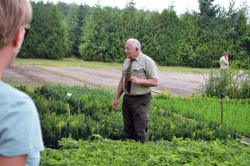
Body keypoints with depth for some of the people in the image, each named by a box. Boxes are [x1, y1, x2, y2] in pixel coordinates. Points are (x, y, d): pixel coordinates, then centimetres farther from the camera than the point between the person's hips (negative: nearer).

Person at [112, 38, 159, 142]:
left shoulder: (147, 61, -9)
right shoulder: (127, 61, 10)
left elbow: (154, 82, -12)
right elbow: (122, 81, 13)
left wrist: (139, 80, -24)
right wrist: (116, 98, 9)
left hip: (141, 100, -6)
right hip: (127, 98, 6)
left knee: (140, 130, -2)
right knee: (128, 129, 10)